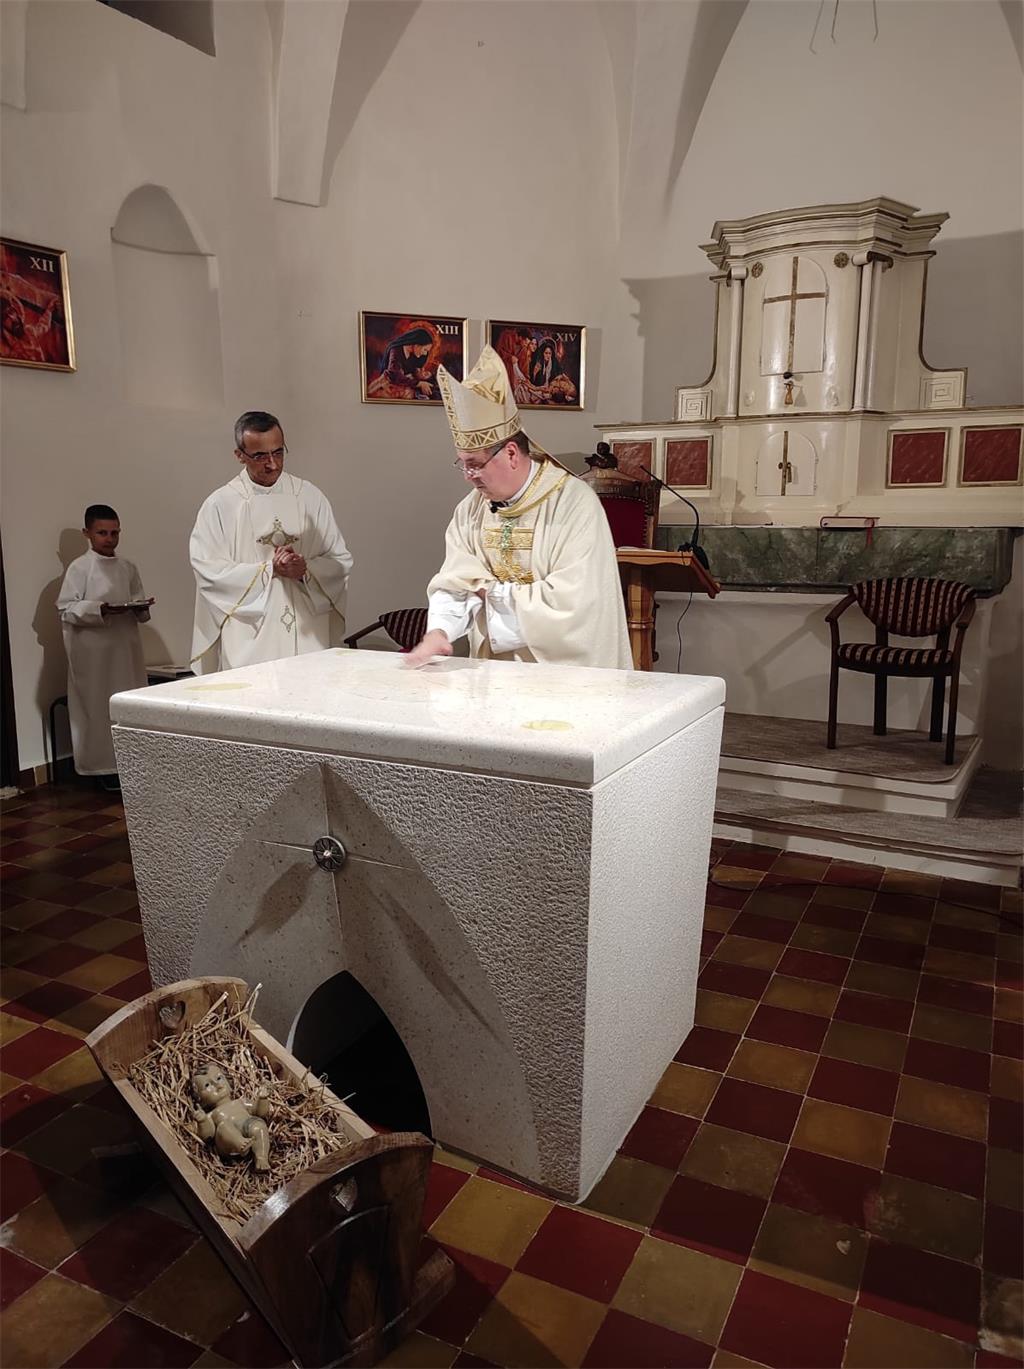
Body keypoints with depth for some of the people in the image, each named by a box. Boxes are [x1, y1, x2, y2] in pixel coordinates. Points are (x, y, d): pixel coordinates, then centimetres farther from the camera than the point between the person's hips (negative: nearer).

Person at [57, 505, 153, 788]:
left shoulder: (127, 568, 11)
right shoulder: (80, 567, -4)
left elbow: (141, 608, 16)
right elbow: (66, 608, -9)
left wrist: (140, 608, -6)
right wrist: (99, 610, -22)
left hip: (126, 646, 5)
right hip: (94, 650, -5)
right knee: (99, 707, 0)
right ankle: (105, 767, 9)